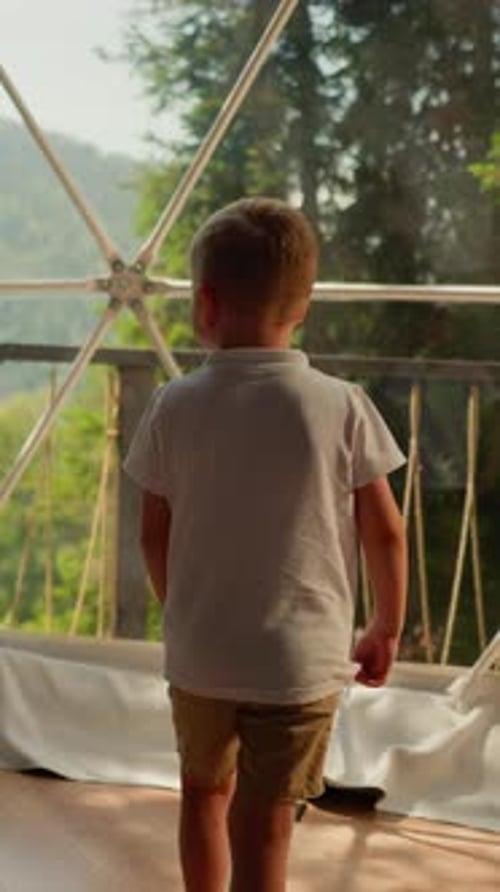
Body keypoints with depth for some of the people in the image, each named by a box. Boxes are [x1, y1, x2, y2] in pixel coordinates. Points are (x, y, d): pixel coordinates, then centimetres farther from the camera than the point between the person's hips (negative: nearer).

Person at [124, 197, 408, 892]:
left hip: (198, 654, 2)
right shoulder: (342, 406, -11)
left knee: (205, 791, 23)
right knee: (264, 821, 5)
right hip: (300, 659, -2)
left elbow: (155, 533, 1)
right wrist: (387, 628, 10)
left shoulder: (176, 405, -7)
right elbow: (385, 532, -5)